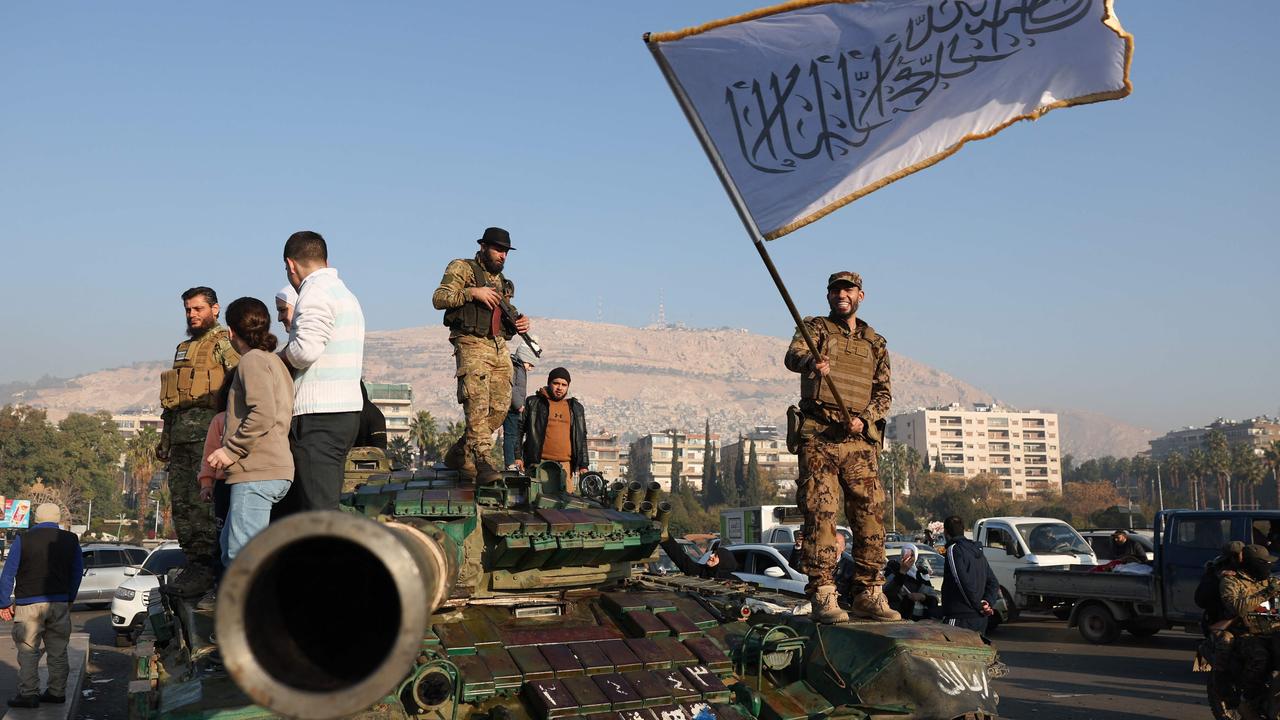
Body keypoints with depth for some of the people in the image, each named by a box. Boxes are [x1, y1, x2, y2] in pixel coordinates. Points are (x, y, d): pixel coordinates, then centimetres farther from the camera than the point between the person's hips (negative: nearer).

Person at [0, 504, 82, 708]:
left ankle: (28, 694, 1)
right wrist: (69, 600, 21)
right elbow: (77, 573, 12)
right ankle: (57, 692, 14)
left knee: (28, 651, 2)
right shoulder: (71, 540, 5)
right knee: (58, 651, 10)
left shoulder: (23, 539, -4)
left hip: (29, 604, -3)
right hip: (60, 603, 3)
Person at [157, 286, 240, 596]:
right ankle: (194, 562, 11)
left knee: (202, 500, -12)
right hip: (180, 433, 8)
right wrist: (165, 438, 25)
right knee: (180, 501, 5)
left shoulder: (224, 342, 1)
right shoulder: (183, 348, 27)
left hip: (207, 426, -8)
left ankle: (205, 568, -10)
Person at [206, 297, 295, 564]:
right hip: (276, 470, 10)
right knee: (230, 546, 16)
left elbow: (263, 414, -20)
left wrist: (231, 450, -12)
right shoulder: (275, 361, 22)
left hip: (257, 473, -10)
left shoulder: (253, 360, -6)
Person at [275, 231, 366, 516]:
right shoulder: (347, 294, 22)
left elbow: (306, 349, -24)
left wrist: (278, 359, -3)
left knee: (319, 511, -9)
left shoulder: (316, 292, -9)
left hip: (319, 416, -10)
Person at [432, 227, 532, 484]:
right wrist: (472, 292, -15)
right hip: (472, 344, -7)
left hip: (499, 347, 7)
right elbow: (439, 298, -7)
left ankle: (460, 453, 14)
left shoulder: (504, 283, 23)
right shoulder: (462, 268, 4)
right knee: (477, 404, -18)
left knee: (500, 406, 2)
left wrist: (519, 325, 5)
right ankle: (481, 462, -23)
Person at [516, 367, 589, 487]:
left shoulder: (576, 408, 19)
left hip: (565, 465, 3)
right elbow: (519, 430, 9)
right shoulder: (533, 403, 9)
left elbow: (581, 437, 21)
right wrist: (517, 456, 0)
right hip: (539, 463, -3)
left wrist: (583, 465, 14)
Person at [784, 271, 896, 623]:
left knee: (871, 515, 0)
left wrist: (864, 418, -7)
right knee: (821, 515, -8)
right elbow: (793, 356, -14)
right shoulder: (815, 328, 8)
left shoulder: (875, 343, 19)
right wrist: (812, 362, -39)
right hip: (818, 438, -3)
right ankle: (823, 597, -6)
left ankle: (868, 595, 9)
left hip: (860, 440, 4)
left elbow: (884, 393, 14)